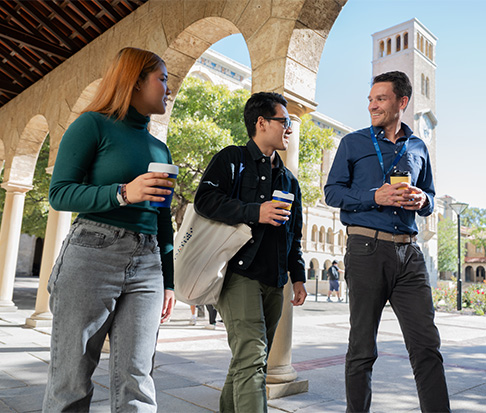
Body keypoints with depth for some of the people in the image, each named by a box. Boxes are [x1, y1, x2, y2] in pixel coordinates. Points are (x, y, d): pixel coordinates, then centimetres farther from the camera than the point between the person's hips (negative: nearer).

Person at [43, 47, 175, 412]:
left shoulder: (160, 149, 19)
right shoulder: (94, 125, 2)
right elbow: (59, 193, -5)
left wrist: (168, 282, 15)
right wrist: (123, 193, -19)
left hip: (146, 264, 5)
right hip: (92, 256, -5)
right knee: (71, 383, 3)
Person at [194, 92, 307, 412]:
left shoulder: (288, 179, 23)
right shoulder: (233, 159, 3)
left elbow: (294, 235, 24)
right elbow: (205, 199, -13)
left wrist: (298, 276, 16)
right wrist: (255, 212, -20)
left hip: (273, 282, 7)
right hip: (240, 273, -7)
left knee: (254, 361, 12)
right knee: (252, 357, -15)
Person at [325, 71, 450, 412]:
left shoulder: (418, 147, 18)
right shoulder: (353, 143, 8)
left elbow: (430, 198, 23)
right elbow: (332, 192, 3)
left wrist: (422, 201, -1)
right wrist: (375, 197, -13)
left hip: (409, 251, 3)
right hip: (367, 248, -3)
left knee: (427, 344, 1)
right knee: (362, 348, 5)